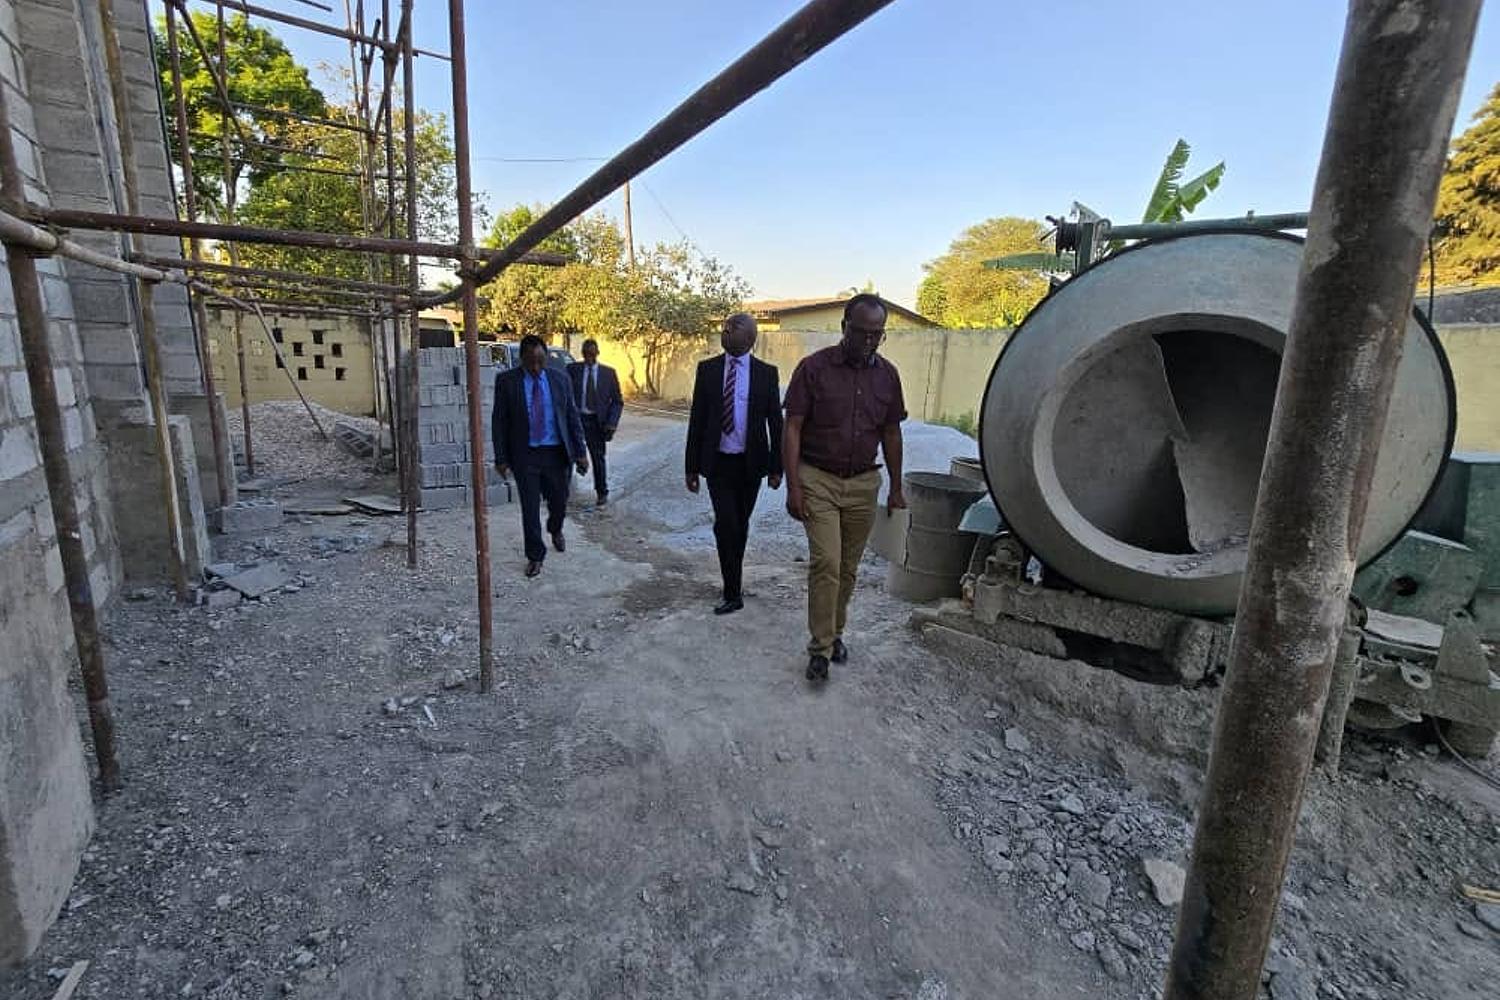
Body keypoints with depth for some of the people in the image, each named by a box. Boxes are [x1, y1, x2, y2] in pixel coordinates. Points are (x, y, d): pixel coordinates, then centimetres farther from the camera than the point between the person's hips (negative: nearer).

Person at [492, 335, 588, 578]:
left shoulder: (559, 379, 3)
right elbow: (499, 421, -1)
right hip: (525, 454, -2)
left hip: (555, 452, 2)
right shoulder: (506, 381, -3)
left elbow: (572, 417, 4)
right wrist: (501, 458, -5)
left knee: (559, 501, 13)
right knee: (530, 507, 2)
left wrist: (580, 452, -1)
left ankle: (555, 530, 46)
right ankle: (535, 555, 18)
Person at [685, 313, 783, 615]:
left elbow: (775, 422, 2)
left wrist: (776, 467, -2)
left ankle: (734, 583, 33)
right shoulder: (707, 369, 2)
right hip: (718, 462, 0)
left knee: (741, 525, 12)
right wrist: (692, 466, 0)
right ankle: (733, 593, 3)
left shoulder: (766, 373, 0)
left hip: (750, 462, 0)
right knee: (725, 524, -8)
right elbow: (697, 420, 3)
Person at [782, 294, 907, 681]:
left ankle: (835, 632, 30)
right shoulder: (814, 367, -8)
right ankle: (820, 647, 2)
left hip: (863, 483, 4)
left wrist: (896, 488, 12)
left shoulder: (887, 374, 4)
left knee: (848, 567, 11)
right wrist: (793, 487, -14)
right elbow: (792, 429, -9)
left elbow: (891, 433, 12)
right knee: (826, 562, -10)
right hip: (817, 479, -4)